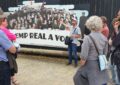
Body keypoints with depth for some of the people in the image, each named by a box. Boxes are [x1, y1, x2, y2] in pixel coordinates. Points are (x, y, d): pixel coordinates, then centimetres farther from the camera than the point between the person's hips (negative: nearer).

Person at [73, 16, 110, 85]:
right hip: (101, 65, 6)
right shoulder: (104, 38, 0)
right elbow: (105, 53, 9)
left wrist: (82, 65, -2)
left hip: (90, 65, -5)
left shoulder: (88, 38, -18)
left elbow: (84, 56, -18)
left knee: (78, 78, 17)